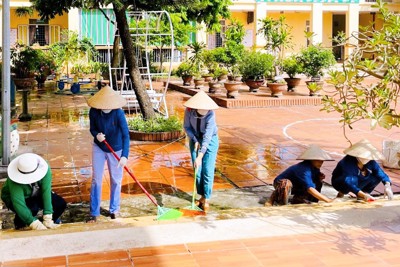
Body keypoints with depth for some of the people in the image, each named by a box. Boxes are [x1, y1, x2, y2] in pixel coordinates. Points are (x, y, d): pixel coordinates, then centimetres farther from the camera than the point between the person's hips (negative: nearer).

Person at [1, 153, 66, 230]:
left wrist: (48, 219, -38)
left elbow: (46, 192, -33)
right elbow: (18, 204, -42)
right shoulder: (14, 181, -38)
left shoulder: (43, 169, -30)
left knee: (61, 204, -15)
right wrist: (35, 224, -46)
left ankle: (49, 224, 13)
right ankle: (19, 225, -1)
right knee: (32, 209, -34)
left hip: (37, 195, 4)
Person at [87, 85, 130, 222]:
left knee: (115, 180, 11)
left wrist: (124, 156, -39)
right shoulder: (94, 112, -18)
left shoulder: (118, 113, -28)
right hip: (98, 148, 2)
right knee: (96, 180, 2)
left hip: (116, 150, -2)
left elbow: (126, 135, -30)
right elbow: (92, 129, -3)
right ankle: (94, 213, 11)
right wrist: (97, 135, -28)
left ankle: (114, 209, 29)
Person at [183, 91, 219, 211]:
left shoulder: (210, 114, -32)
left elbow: (207, 137, -35)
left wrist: (199, 157, -40)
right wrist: (195, 141, -15)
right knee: (197, 170, 4)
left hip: (210, 140, -3)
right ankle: (201, 196, 17)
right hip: (195, 139, 3)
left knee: (208, 170, -7)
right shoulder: (189, 110, -22)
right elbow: (186, 127, -4)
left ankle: (206, 199, 3)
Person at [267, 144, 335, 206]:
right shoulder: (303, 170, -34)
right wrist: (327, 200, -43)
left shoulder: (315, 168, -7)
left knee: (318, 183, -1)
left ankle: (298, 199, 6)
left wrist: (319, 178, -15)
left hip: (296, 186, 9)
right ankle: (273, 199, -16)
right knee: (286, 184, -43)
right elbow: (310, 189, -42)